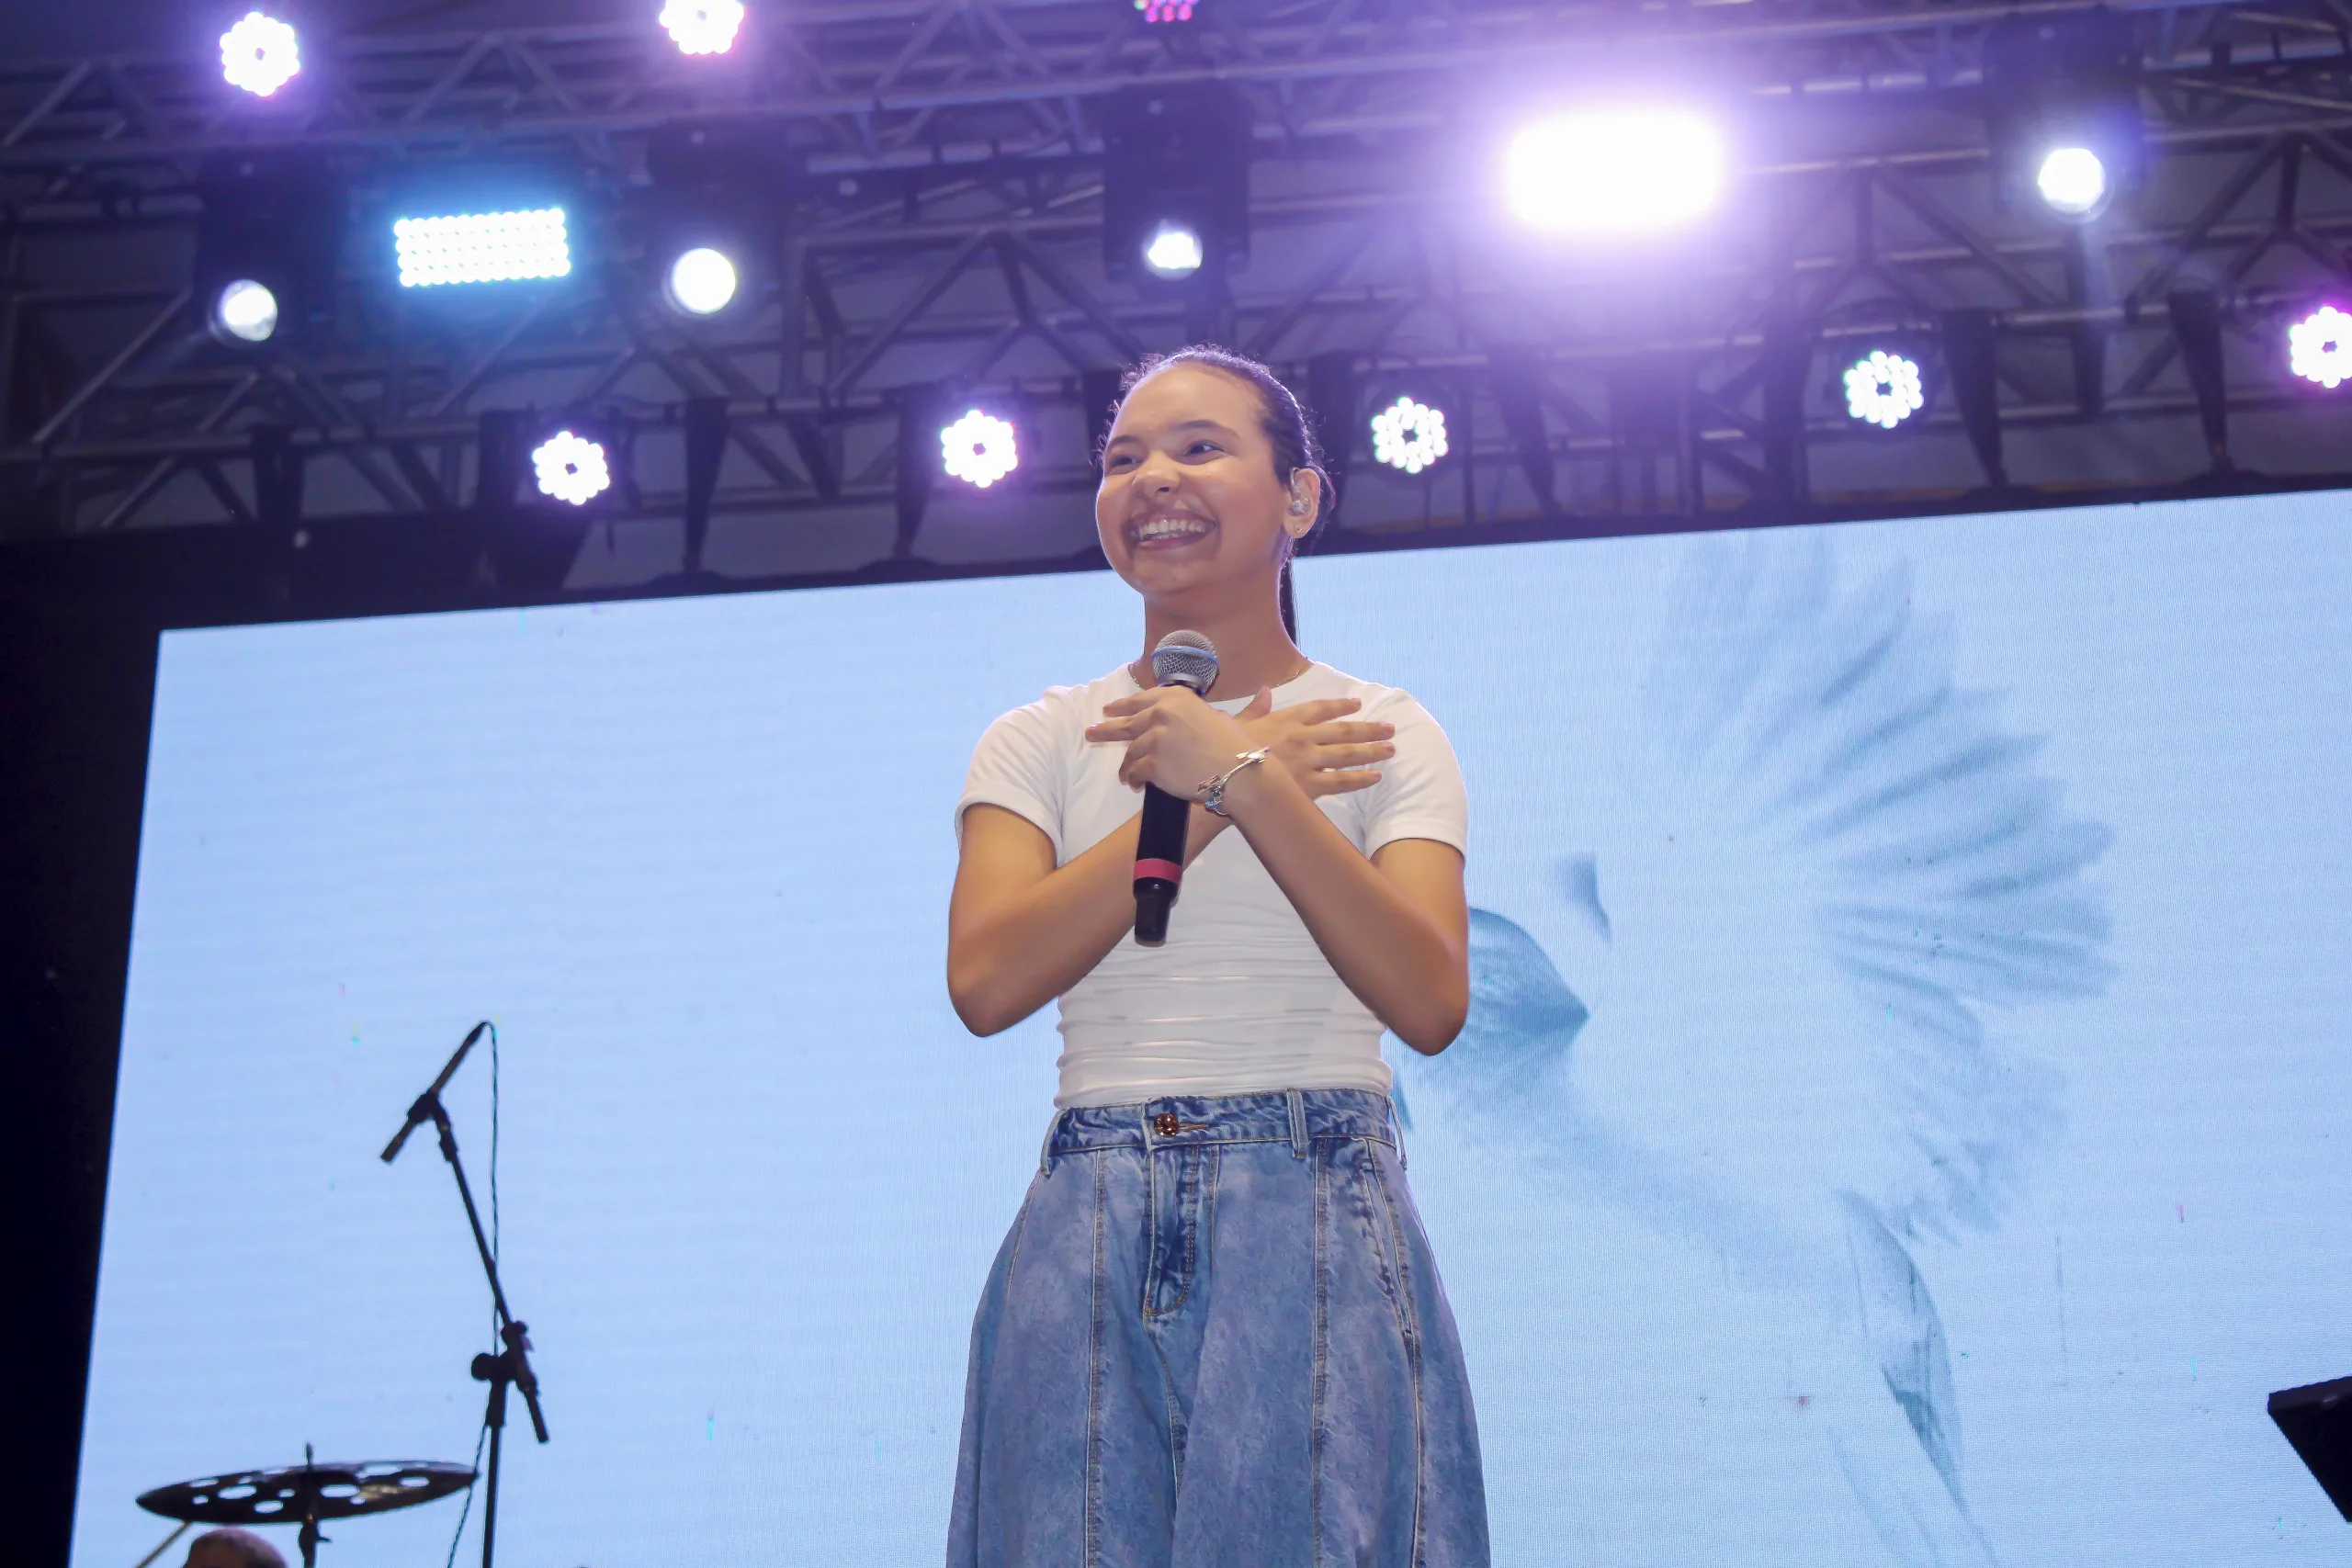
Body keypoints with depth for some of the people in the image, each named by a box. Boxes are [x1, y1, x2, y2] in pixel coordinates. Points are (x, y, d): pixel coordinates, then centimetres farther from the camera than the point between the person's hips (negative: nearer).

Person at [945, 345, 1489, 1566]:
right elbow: (984, 981, -9)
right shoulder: (1039, 743, 9)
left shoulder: (1382, 731, 5)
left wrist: (1244, 776, -16)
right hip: (1088, 1245, 1)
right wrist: (1211, 798, -8)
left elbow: (1430, 1003, -10)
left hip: (1320, 1234, -1)